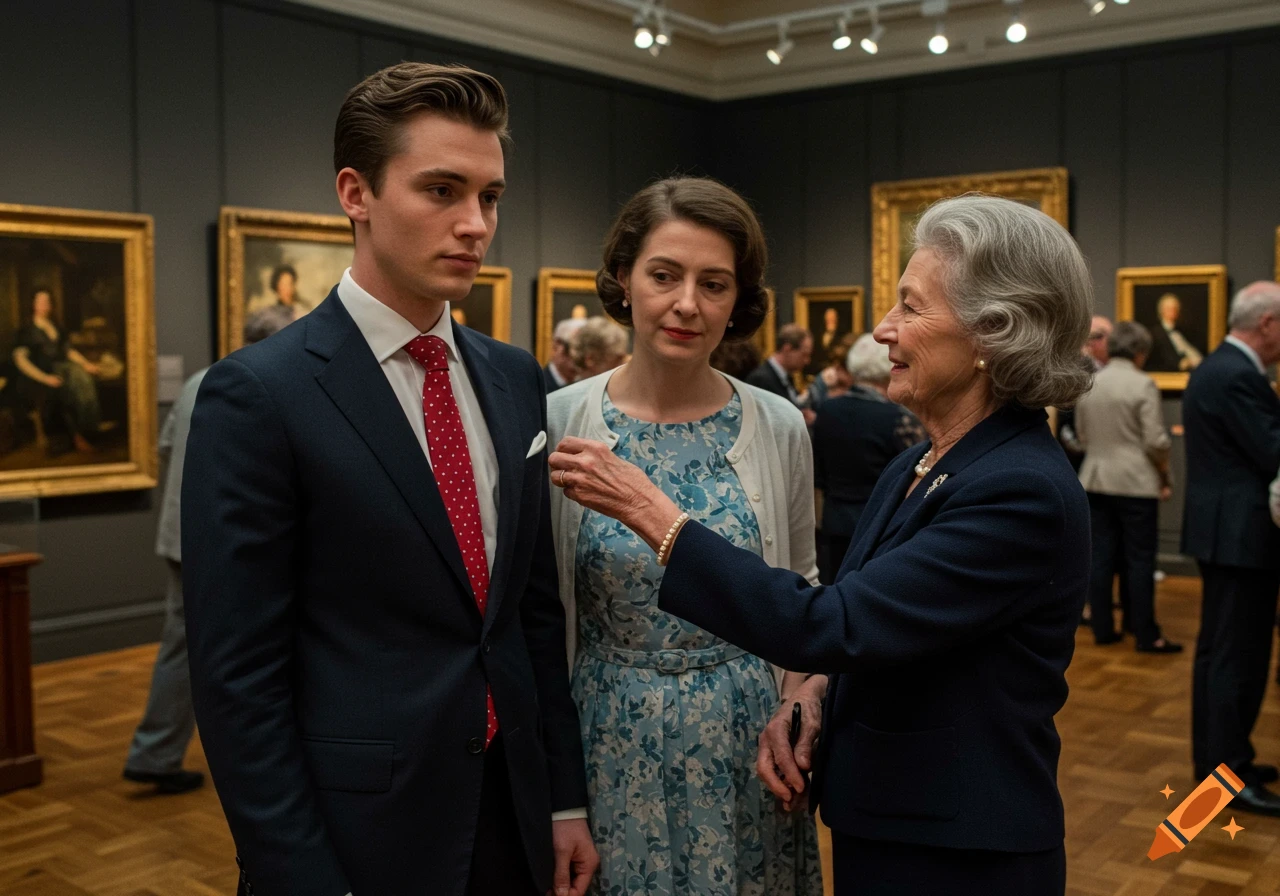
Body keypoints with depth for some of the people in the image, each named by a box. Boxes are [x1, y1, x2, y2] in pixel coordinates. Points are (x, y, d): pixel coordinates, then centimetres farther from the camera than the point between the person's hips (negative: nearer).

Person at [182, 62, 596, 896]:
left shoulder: (516, 378, 3)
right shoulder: (257, 395, -14)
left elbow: (537, 604, 8)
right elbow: (236, 674, -14)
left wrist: (565, 798, 8)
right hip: (361, 829, -5)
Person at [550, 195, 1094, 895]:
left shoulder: (1023, 491, -23)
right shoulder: (912, 469, 4)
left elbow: (831, 626, -26)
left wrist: (650, 511, -22)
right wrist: (813, 694, -7)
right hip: (877, 824, 7)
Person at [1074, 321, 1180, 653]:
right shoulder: (1143, 384, -11)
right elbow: (1156, 441, -12)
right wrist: (1165, 475, 1)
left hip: (1096, 481, 5)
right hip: (1136, 483, -5)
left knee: (1101, 557, 9)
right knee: (1140, 560, 1)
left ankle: (1102, 628, 15)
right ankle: (1146, 635, 6)